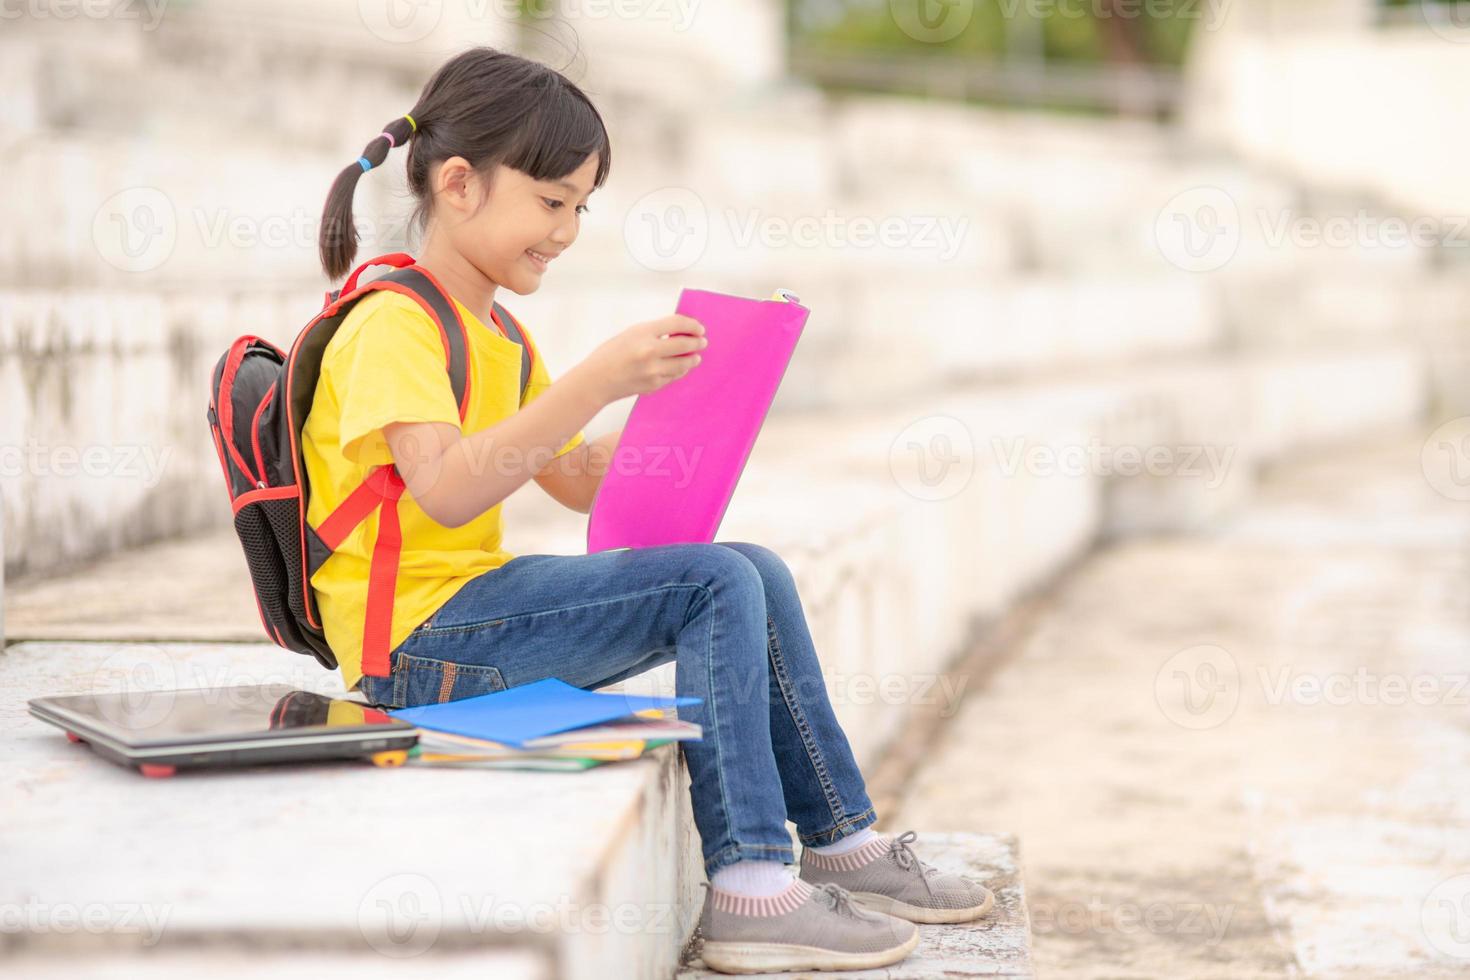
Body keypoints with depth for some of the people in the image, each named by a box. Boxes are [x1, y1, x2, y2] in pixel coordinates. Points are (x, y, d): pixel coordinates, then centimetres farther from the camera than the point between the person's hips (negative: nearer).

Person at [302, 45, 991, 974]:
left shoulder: (500, 337, 17)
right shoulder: (390, 328, -14)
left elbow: (579, 480, 20)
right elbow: (445, 491, -30)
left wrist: (675, 396, 6)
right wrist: (594, 382, -35)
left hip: (477, 607, 9)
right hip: (415, 638, -9)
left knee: (757, 572, 2)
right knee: (716, 586, -20)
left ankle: (842, 840, 9)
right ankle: (748, 887, -20)